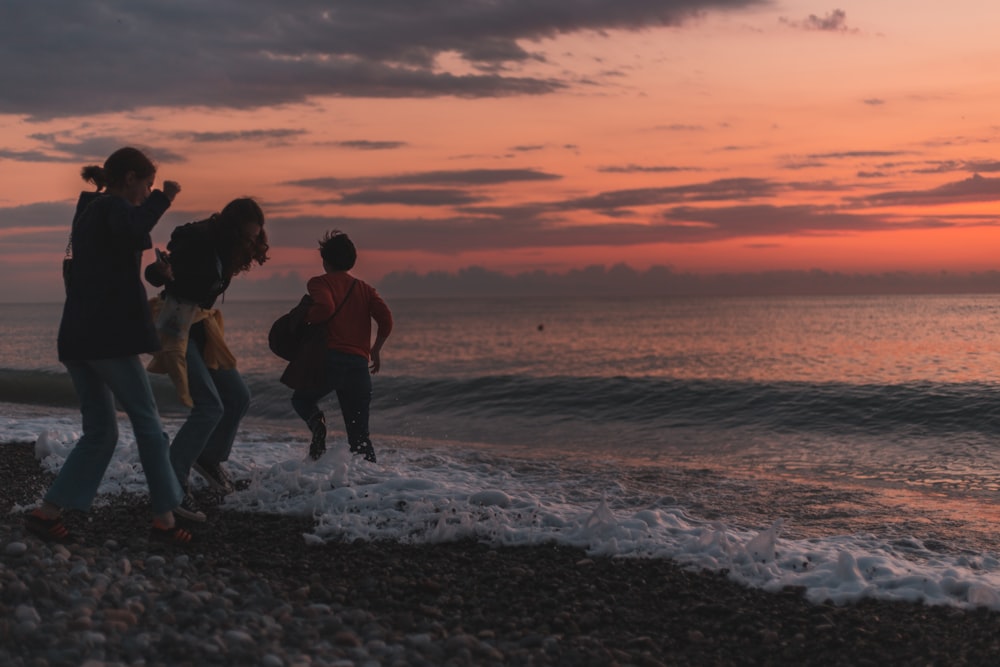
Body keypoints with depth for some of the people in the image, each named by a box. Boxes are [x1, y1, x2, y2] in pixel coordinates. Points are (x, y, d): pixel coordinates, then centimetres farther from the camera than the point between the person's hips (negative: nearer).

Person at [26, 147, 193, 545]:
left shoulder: (88, 210, 21)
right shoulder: (114, 206, -7)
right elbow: (133, 231, -31)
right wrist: (163, 199, -19)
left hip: (77, 339, 9)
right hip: (110, 337, -9)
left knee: (100, 431, 12)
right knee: (147, 423, 1)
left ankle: (47, 512, 5)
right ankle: (164, 519, 4)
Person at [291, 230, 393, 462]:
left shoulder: (319, 283, 4)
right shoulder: (365, 289, 16)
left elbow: (325, 307, -18)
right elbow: (386, 319, 2)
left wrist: (303, 320, 0)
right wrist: (376, 350, 16)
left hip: (329, 358, -3)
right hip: (359, 364, 3)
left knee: (302, 399, 25)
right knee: (359, 434, 10)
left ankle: (317, 422, -8)